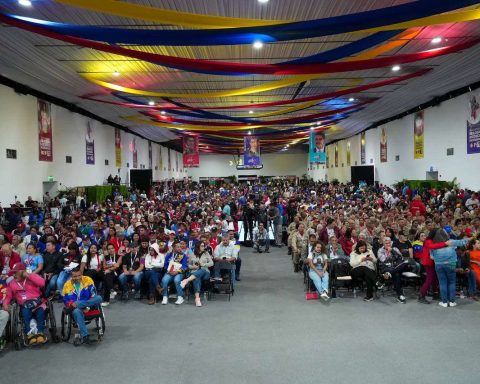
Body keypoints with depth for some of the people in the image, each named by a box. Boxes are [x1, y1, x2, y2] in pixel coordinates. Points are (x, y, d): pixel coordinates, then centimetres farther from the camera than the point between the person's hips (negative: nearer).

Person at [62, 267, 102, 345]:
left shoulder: (88, 280, -2)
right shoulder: (67, 285, 0)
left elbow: (93, 295, -4)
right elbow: (66, 301, 0)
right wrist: (72, 305, -22)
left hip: (88, 304, 1)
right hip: (76, 307, -1)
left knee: (99, 298, -28)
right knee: (76, 311, -37)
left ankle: (76, 305, -29)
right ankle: (84, 336, -41)